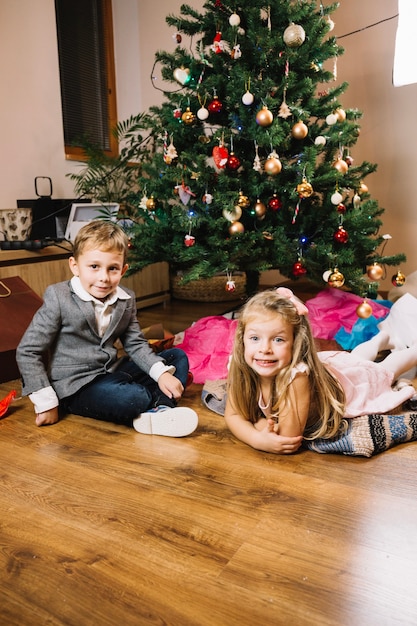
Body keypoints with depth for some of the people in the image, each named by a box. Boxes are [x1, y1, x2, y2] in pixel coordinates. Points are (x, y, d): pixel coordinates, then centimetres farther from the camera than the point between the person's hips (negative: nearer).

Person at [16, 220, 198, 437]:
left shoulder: (126, 299, 1)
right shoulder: (58, 298, -15)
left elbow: (136, 344, 8)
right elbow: (27, 352, -12)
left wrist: (162, 374, -9)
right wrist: (46, 402, -13)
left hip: (113, 373, 7)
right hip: (75, 386, -7)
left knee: (178, 357, 2)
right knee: (131, 397, -35)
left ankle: (157, 412, -21)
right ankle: (163, 401, -3)